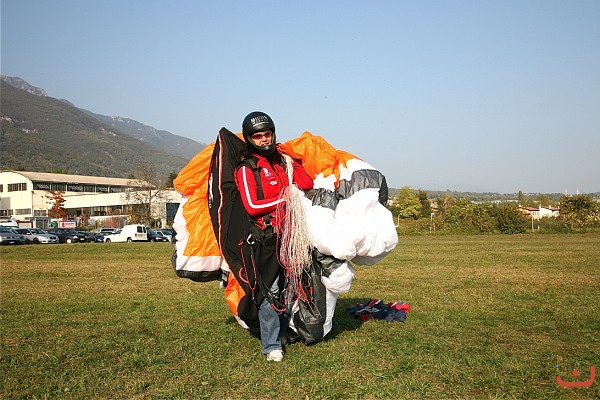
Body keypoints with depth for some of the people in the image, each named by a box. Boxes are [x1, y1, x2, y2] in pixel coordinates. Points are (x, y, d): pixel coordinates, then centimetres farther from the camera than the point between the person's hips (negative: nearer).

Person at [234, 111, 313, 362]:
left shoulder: (283, 161, 16)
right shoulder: (246, 169, -2)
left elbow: (307, 184, 5)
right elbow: (252, 206, -13)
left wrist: (292, 165, -2)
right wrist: (284, 198, -10)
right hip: (264, 239, -6)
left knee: (289, 289, 11)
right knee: (269, 292, -7)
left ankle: (282, 333, 25)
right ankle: (271, 345, 2)